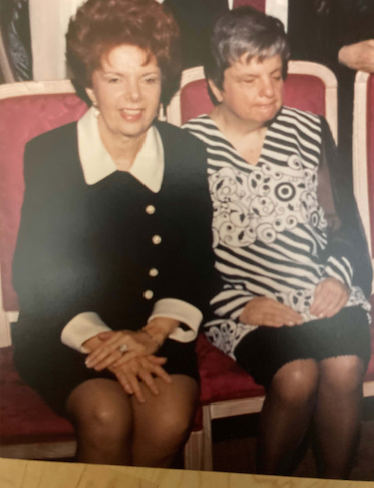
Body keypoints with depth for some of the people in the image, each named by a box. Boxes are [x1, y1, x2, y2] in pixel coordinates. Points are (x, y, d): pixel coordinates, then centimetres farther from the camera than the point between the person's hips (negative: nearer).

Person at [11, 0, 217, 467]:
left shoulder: (187, 155, 0)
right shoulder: (47, 156, -6)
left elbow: (198, 265, 0)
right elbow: (34, 273, -5)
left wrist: (152, 333, -16)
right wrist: (100, 342, -17)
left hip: (157, 329, 2)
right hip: (63, 332, -1)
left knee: (169, 421, -23)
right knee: (106, 417, -27)